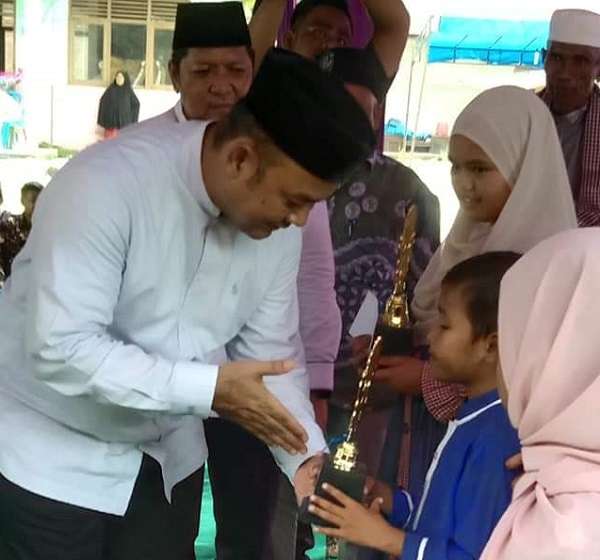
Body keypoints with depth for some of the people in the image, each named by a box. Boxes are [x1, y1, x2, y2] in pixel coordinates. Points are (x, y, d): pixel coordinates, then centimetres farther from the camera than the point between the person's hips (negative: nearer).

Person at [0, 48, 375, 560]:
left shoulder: (279, 225, -10)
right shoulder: (105, 183, -29)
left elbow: (272, 352, -3)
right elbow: (61, 348, -31)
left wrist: (308, 456, -16)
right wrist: (209, 388, -32)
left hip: (168, 452, 6)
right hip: (54, 454, -5)